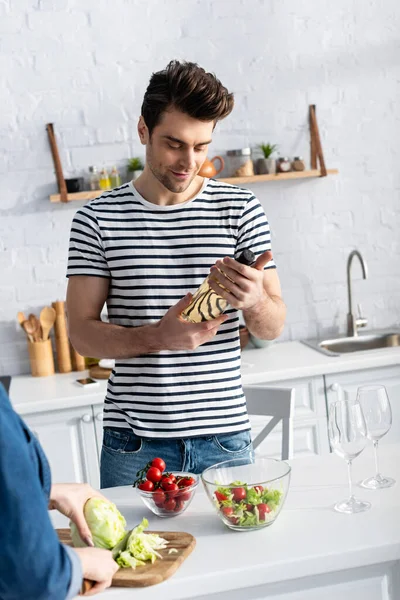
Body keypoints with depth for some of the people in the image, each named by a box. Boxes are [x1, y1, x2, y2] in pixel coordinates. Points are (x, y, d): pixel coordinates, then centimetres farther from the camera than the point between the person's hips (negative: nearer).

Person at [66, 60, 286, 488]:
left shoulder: (241, 210, 1)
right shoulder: (98, 219, -1)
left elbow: (273, 328, 1)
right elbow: (81, 332, -4)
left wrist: (254, 300, -23)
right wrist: (157, 337, -22)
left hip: (225, 436, 1)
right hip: (133, 442, -1)